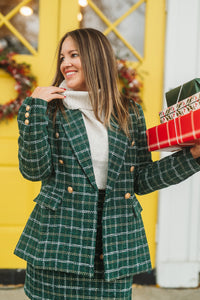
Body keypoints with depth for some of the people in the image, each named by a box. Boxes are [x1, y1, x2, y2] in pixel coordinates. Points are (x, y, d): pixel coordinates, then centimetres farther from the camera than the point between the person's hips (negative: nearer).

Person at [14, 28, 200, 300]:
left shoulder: (130, 113, 7)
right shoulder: (52, 109, 2)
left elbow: (141, 180, 7)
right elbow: (34, 170, -9)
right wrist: (35, 108, -11)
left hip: (115, 245, 2)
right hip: (58, 241, -1)